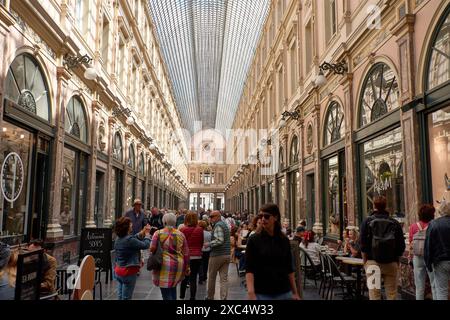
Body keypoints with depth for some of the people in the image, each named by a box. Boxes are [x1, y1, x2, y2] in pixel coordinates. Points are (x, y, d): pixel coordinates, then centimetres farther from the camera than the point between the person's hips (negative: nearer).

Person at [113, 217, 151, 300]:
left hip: (118, 271, 8)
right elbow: (145, 245, -15)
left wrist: (141, 233, 9)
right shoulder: (129, 240, -24)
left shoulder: (118, 239, 2)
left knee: (120, 296, 16)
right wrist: (147, 234, 0)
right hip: (128, 272, -8)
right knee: (126, 297, 5)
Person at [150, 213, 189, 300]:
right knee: (173, 288, 23)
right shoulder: (180, 234, 5)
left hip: (164, 265, -4)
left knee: (166, 293, 2)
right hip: (178, 266, 4)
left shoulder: (158, 233, -5)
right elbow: (186, 253, 7)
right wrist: (187, 267, 16)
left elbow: (152, 249, -7)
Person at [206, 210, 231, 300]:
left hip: (217, 255, -8)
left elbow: (220, 240, -23)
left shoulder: (218, 225, -14)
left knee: (211, 277, 11)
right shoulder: (225, 224, 15)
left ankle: (210, 297, 25)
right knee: (224, 278, 3)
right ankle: (223, 298, 0)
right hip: (227, 254, 8)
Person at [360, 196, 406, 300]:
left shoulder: (367, 221, -1)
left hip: (373, 262, -1)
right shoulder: (395, 223, 5)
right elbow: (401, 246, 6)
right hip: (391, 263, 2)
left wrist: (365, 261, 6)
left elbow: (363, 244, -3)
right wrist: (397, 262, 16)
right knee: (392, 294, 8)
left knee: (374, 294, 2)